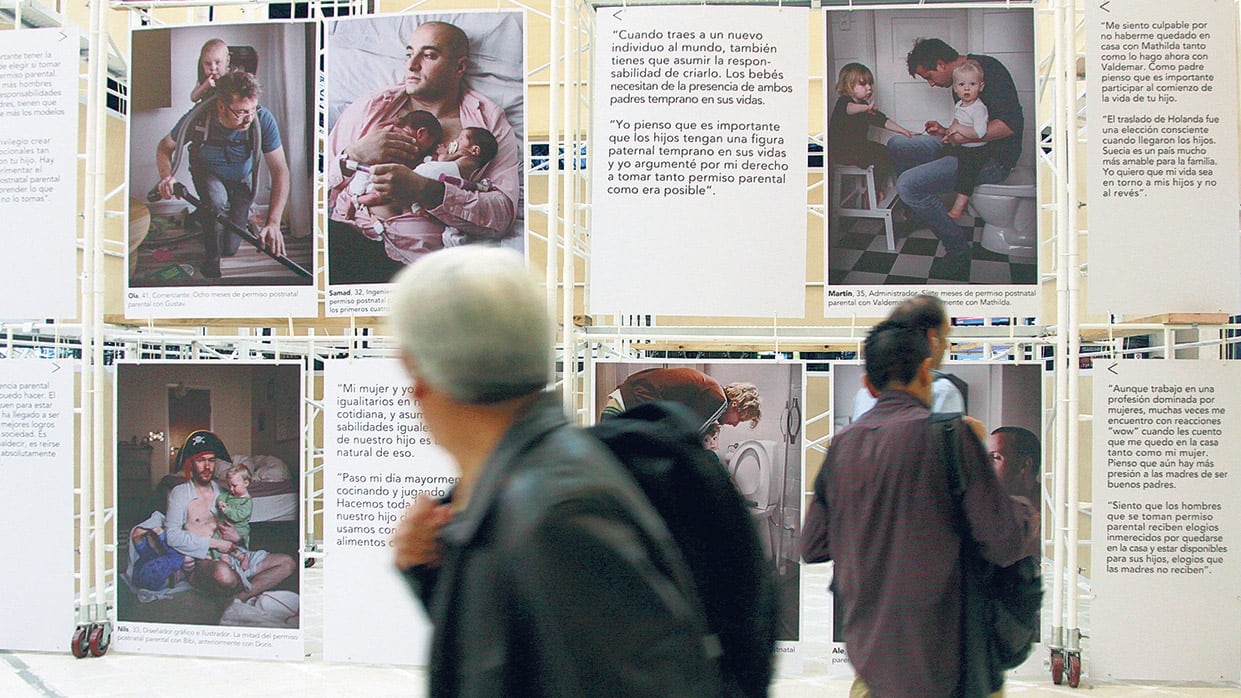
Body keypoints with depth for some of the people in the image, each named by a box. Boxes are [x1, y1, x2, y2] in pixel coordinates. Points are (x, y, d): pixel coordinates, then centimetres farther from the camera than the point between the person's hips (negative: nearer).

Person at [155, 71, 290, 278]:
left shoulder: (263, 119, -33)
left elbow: (280, 171, -30)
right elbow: (165, 147, -13)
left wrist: (273, 223, -39)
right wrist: (166, 176, -36)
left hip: (241, 180, 1)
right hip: (207, 174, -1)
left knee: (230, 248, 0)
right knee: (217, 200, -36)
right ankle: (210, 264, -11)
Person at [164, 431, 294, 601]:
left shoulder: (222, 490, 18)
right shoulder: (179, 493, 2)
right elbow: (173, 537, -9)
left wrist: (237, 537, -3)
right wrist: (214, 543, -14)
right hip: (201, 560, -6)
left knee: (287, 562, -9)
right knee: (223, 572, -43)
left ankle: (239, 597, -25)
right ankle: (252, 589, -10)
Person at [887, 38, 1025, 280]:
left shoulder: (988, 68, -16)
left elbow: (1012, 123, -25)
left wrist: (966, 136, -27)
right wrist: (948, 132, 5)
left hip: (991, 159, -10)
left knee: (907, 184, -23)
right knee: (895, 146, 10)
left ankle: (959, 249, -13)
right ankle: (916, 215, 22)